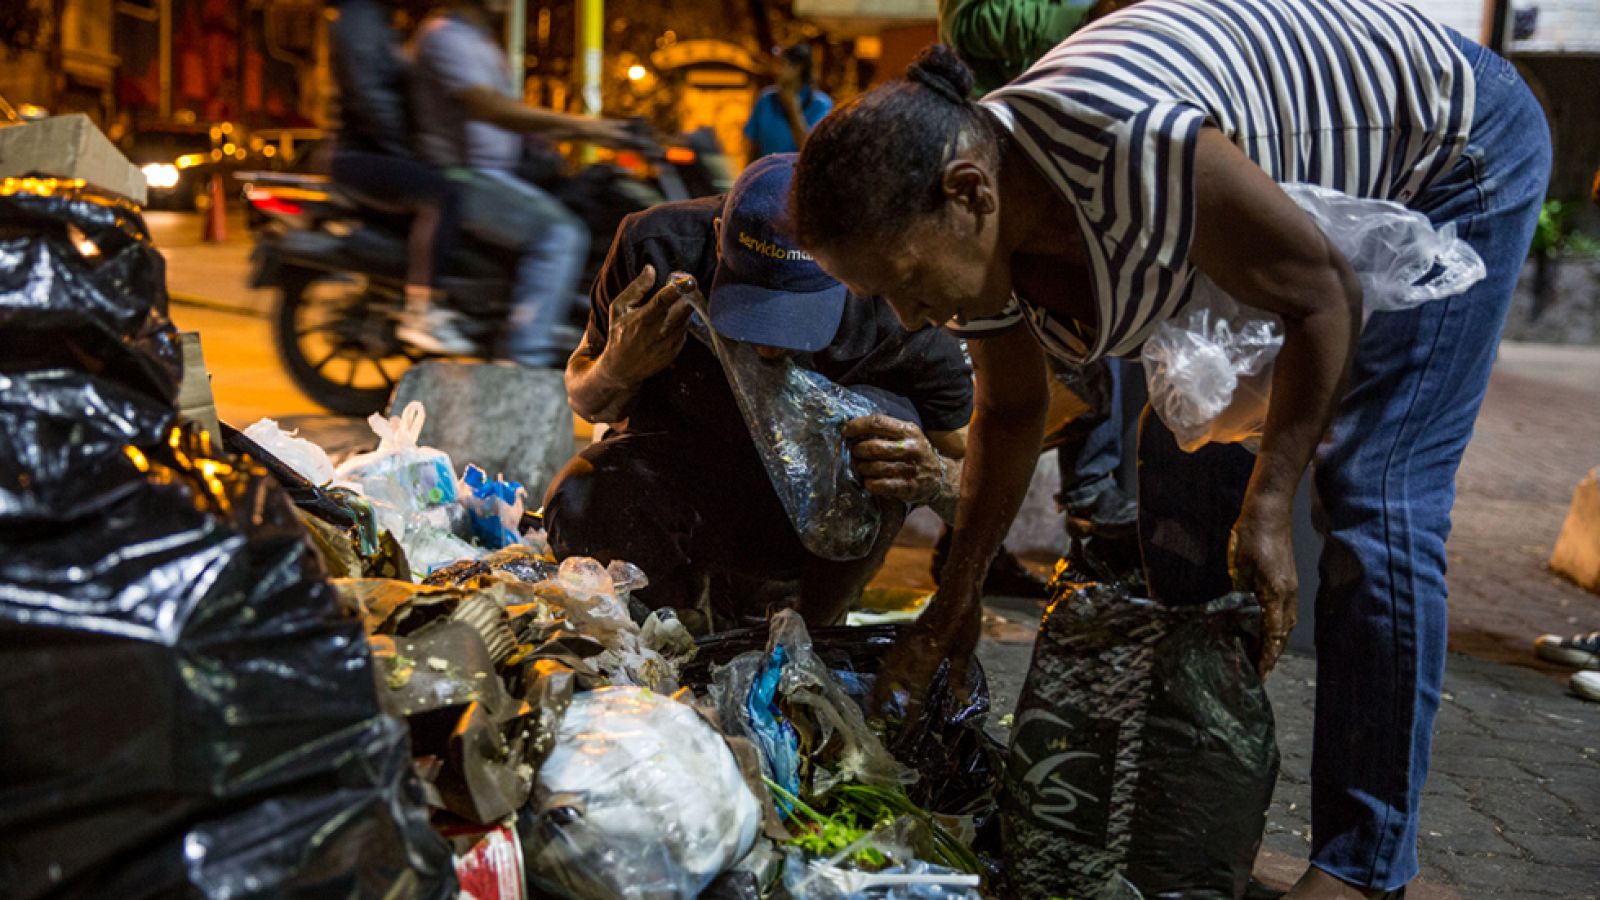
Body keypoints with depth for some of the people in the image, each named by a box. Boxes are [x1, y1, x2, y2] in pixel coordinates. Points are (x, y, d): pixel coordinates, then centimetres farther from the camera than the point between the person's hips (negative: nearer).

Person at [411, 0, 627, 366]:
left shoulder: (479, 41, 21)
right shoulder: (446, 36, -11)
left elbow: (511, 118, 22)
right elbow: (487, 106, -26)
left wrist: (578, 132, 11)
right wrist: (575, 123, -28)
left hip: (495, 174, 11)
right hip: (462, 179, -11)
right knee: (561, 233, -24)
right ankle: (529, 350, -23)